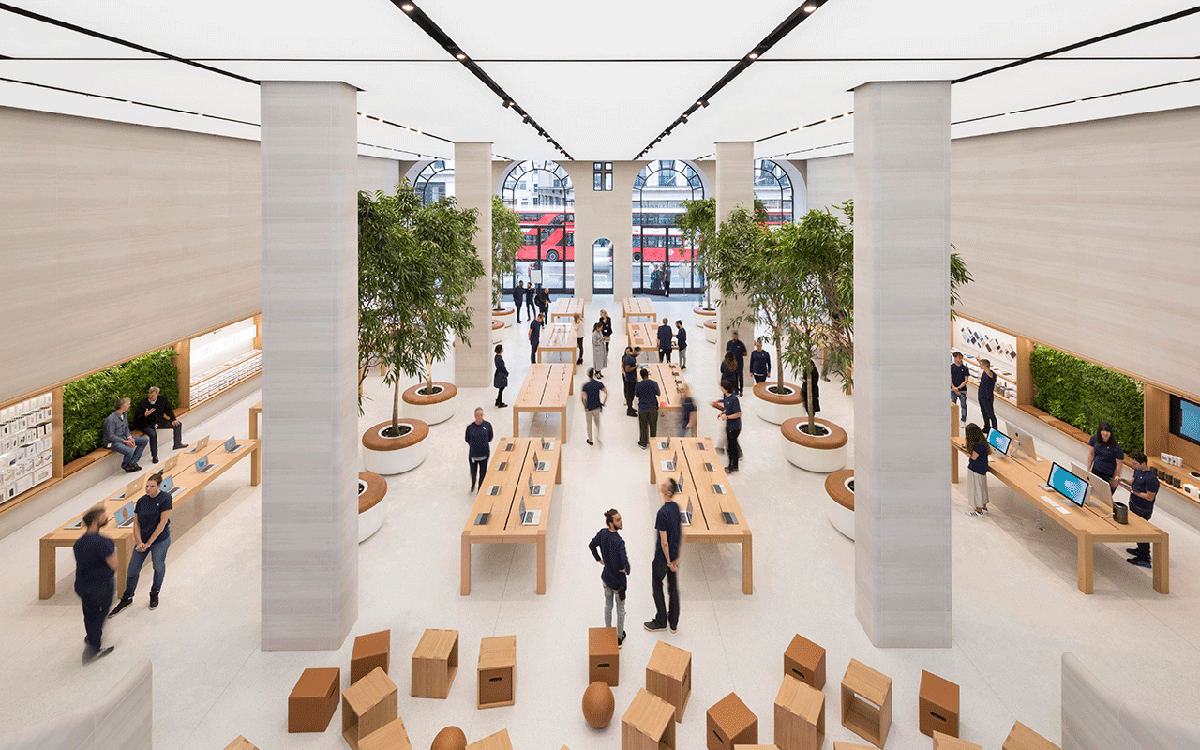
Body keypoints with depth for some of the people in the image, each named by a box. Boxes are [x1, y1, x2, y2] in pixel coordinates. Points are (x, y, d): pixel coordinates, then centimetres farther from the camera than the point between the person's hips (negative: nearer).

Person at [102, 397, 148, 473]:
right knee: (129, 451, -34)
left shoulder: (124, 415, 4)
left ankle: (132, 463, -3)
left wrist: (129, 437, -3)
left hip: (123, 437, 10)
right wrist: (125, 441, -22)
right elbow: (111, 437, -23)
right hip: (112, 442, -9)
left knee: (144, 441, 2)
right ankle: (125, 466, -1)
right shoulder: (111, 419, -24)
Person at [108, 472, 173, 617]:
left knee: (159, 567, 9)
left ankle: (154, 594, 34)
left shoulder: (165, 499, -13)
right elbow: (136, 524, 4)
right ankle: (127, 599, 25)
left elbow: (162, 523, -15)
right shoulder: (141, 501, 1)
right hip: (142, 540, 4)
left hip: (160, 540, -4)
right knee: (132, 569, 6)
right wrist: (139, 543, -9)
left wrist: (149, 542, -13)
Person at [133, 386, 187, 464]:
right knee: (153, 435, -36)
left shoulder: (163, 399, -5)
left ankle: (177, 444, 11)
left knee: (178, 424, 0)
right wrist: (145, 415, -36)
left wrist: (173, 419, -3)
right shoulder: (143, 403, -18)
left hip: (160, 422, 6)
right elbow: (137, 419, -17)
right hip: (147, 425, -6)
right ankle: (154, 456, -22)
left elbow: (168, 410, 10)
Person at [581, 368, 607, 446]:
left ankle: (590, 440, 26)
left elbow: (582, 398, -21)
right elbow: (606, 393, -12)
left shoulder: (585, 385, -13)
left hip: (589, 408, -2)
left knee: (589, 424, 14)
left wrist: (585, 407, -10)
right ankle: (598, 436, 8)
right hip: (597, 407, 2)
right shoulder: (599, 384, -7)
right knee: (597, 422, 21)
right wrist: (603, 403, -1)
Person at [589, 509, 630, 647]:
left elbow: (592, 545, 6)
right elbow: (625, 562, -38)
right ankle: (619, 638, 32)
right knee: (620, 609, 16)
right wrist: (626, 570, -16)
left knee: (608, 606, 24)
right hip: (618, 580, -6)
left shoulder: (602, 533, -11)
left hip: (606, 577, 6)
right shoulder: (619, 542, -32)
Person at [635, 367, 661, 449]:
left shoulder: (638, 385, -12)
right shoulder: (654, 384, -12)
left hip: (642, 408, 0)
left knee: (643, 426, 13)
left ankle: (643, 444, 22)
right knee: (653, 426, 14)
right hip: (652, 408, 0)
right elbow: (658, 393, 2)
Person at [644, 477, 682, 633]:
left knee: (657, 587, 11)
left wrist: (669, 562, -12)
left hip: (662, 558, -7)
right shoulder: (676, 507, -2)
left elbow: (664, 542, -23)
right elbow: (682, 534, 6)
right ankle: (673, 623, 27)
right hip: (675, 556, 7)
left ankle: (661, 621, 23)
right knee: (673, 588, 16)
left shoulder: (662, 513, -27)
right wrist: (677, 557, 11)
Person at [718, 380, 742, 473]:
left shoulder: (734, 399, -24)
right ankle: (730, 466, 29)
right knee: (730, 446, 17)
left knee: (733, 446, 2)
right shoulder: (725, 396, 4)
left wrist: (727, 417, -24)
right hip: (729, 425, 9)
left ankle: (735, 468, 16)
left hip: (735, 427, -9)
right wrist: (722, 413, 3)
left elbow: (738, 414, -22)